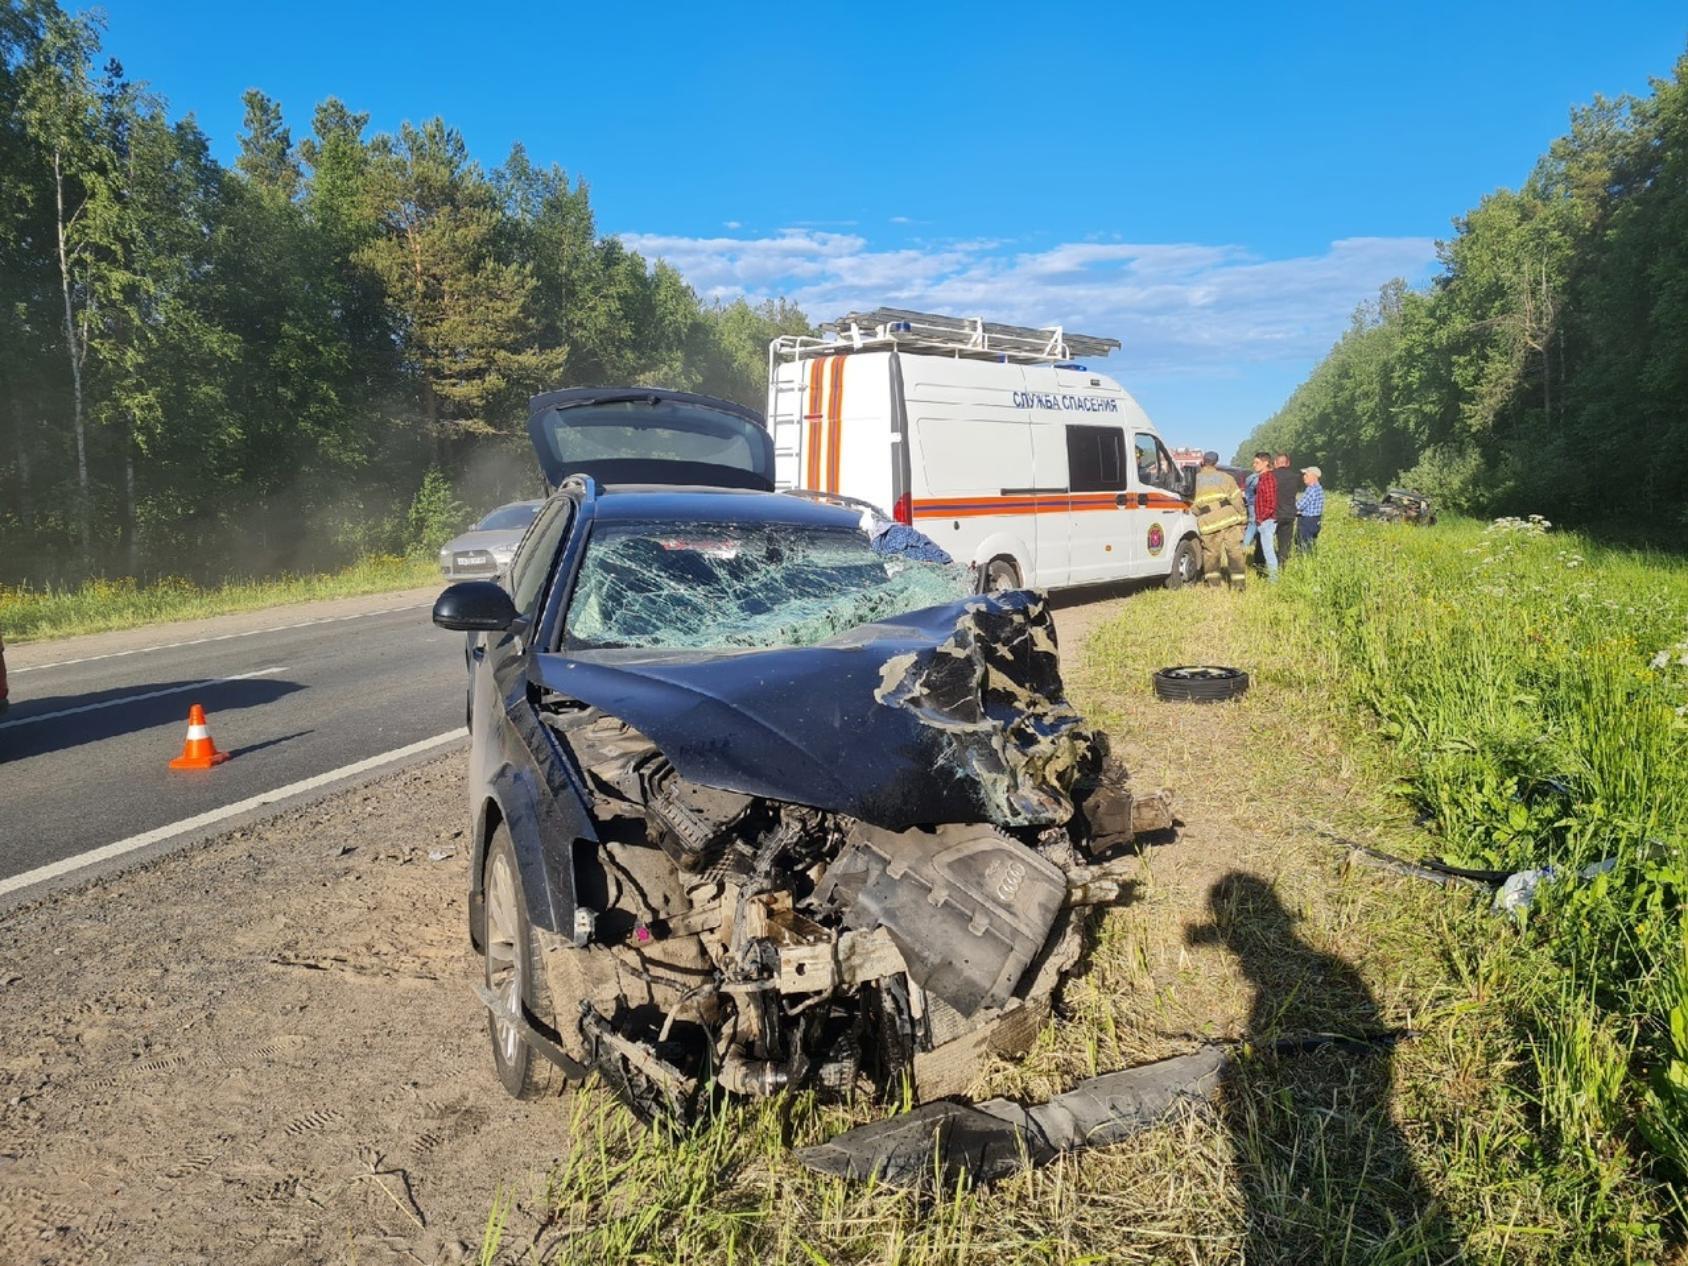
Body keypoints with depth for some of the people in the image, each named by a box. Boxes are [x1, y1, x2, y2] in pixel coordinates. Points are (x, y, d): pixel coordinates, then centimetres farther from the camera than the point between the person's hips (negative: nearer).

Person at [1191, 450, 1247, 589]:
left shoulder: (1194, 480, 6)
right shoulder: (1225, 477, 6)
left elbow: (1192, 506, 2)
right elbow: (1236, 499, 1)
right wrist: (1242, 516, 9)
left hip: (1208, 524, 0)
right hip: (1230, 520, 0)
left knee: (1211, 552, 12)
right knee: (1234, 551, 5)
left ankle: (1213, 582, 9)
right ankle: (1238, 583, 3)